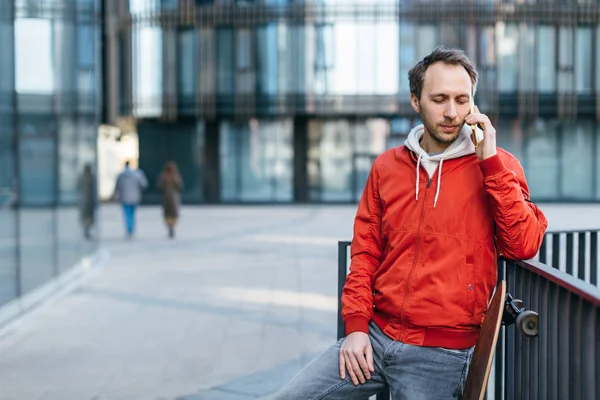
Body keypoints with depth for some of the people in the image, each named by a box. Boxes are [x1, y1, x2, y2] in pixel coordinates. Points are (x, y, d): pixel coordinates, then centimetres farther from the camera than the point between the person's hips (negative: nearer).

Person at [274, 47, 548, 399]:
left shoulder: (497, 167, -1)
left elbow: (524, 246, -13)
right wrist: (356, 324, -1)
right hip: (372, 337, 3)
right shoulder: (387, 166, 8)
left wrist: (490, 160, -15)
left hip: (440, 356, -3)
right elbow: (365, 250, 9)